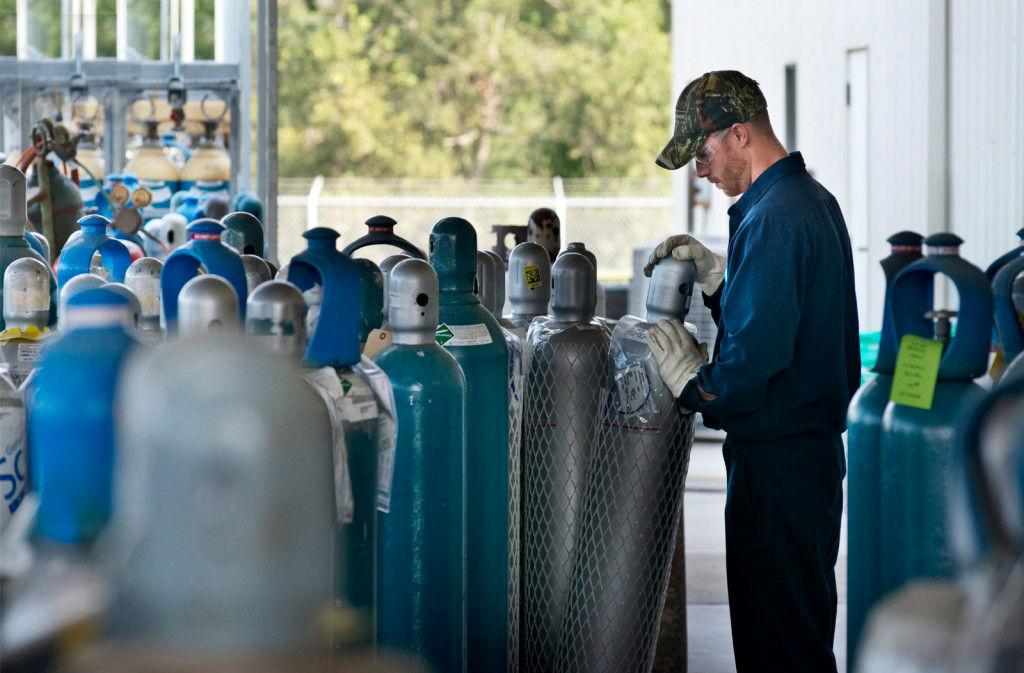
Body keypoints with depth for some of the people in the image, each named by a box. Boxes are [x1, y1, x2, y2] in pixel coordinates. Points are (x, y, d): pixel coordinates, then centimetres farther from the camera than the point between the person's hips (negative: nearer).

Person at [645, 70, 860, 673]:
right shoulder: (815, 200, 13)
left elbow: (755, 357, -24)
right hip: (816, 444, 10)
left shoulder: (772, 220, -20)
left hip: (776, 460, -10)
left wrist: (692, 384, -8)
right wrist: (715, 276, 8)